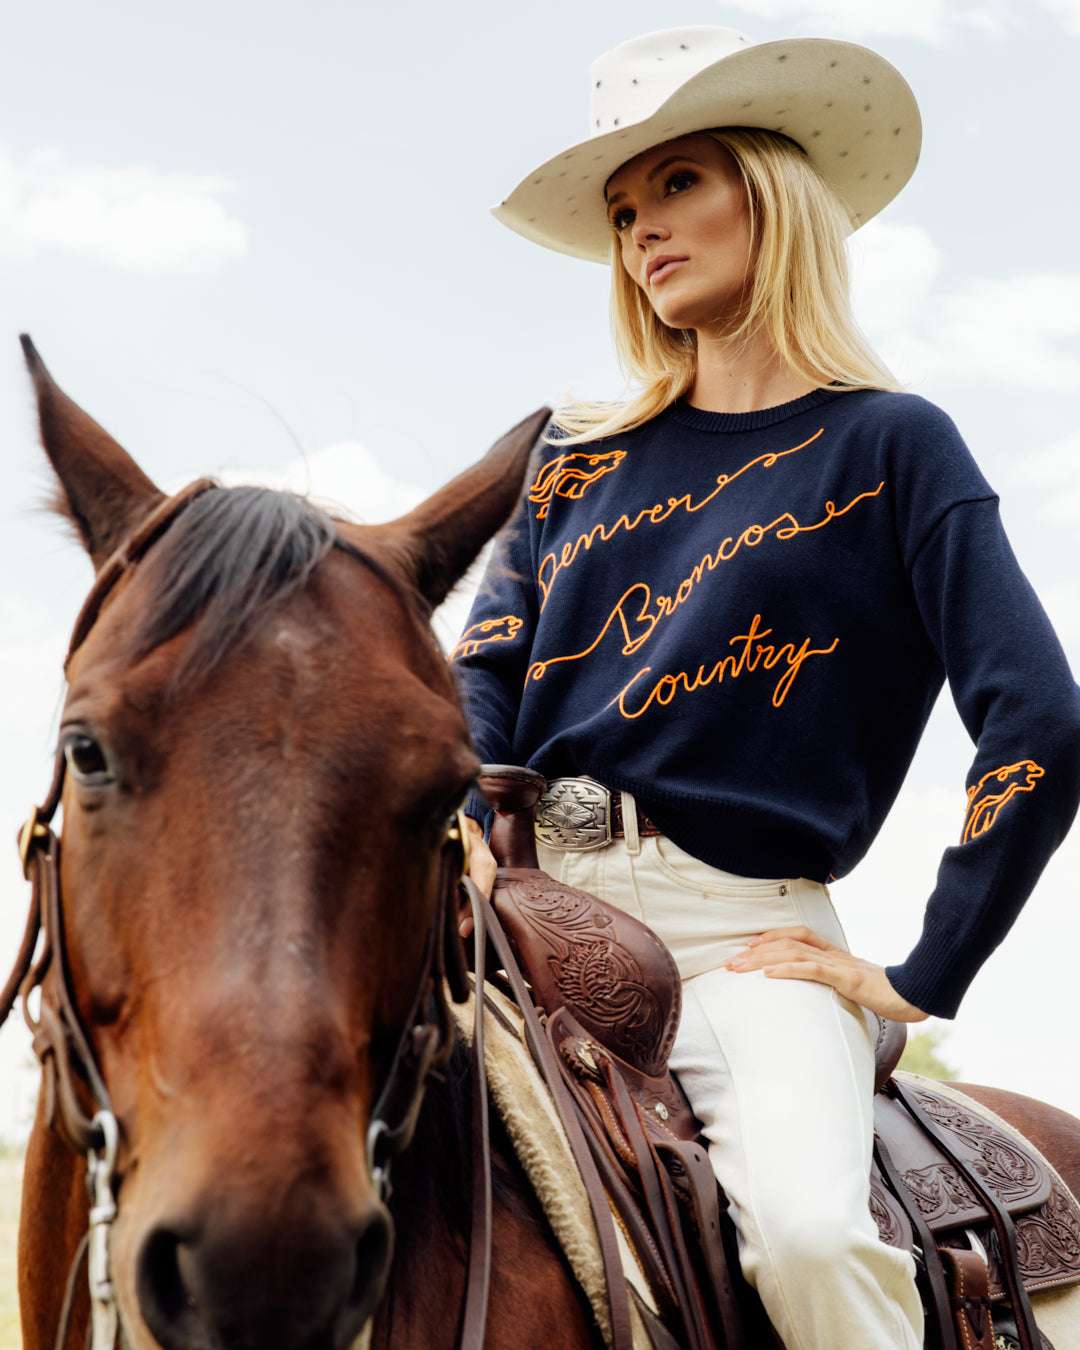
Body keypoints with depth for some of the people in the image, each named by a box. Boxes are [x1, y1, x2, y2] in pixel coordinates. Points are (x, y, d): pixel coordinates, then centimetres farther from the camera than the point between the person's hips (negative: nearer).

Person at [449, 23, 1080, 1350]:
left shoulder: (891, 444, 4)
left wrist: (921, 978, -6)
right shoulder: (579, 455, 18)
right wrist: (461, 831, -8)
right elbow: (484, 668, 12)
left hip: (742, 928, -4)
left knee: (808, 1231, -30)